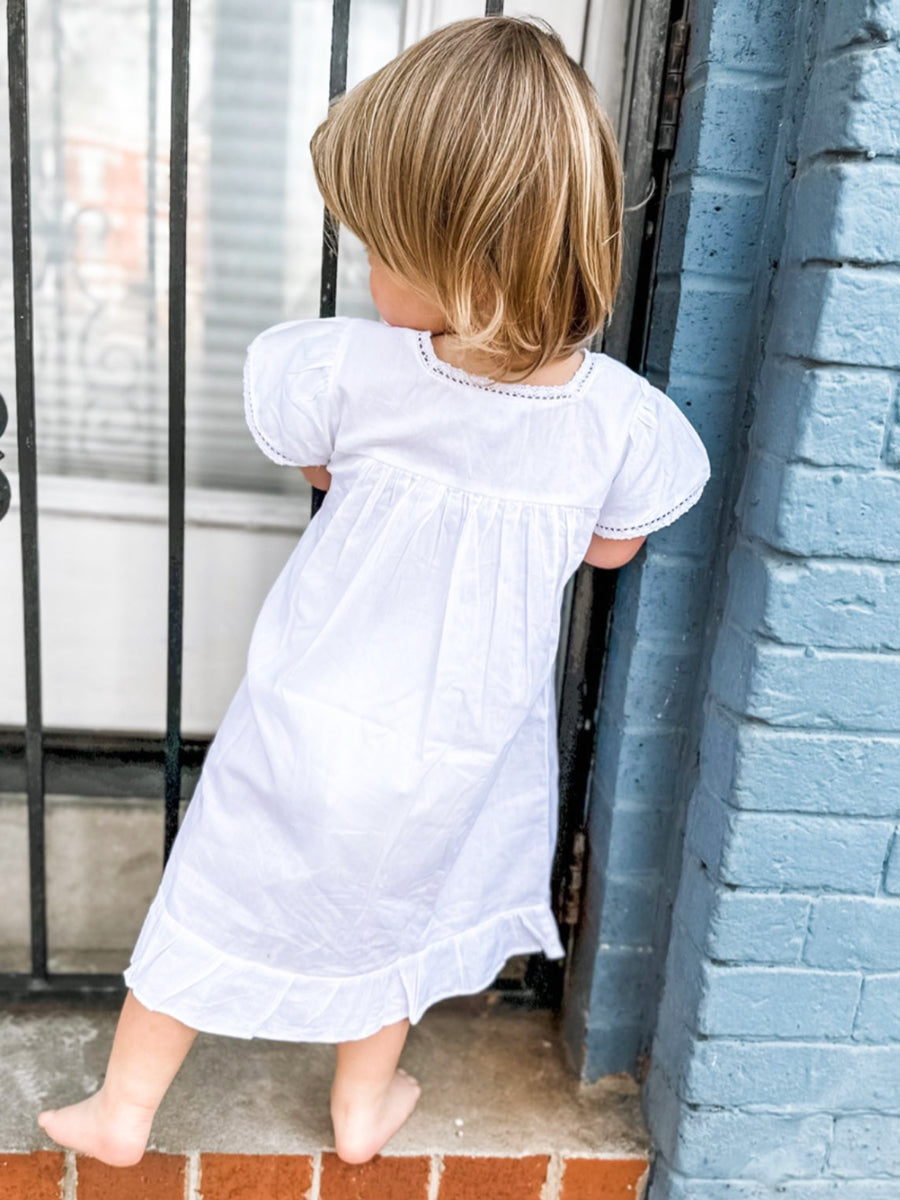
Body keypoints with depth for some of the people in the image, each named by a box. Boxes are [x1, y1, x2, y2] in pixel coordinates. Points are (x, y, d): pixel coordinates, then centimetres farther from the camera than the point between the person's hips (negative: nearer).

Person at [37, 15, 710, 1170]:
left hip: (312, 722, -1)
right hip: (460, 752, 2)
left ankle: (121, 1111, 42)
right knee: (395, 905, 28)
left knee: (218, 905, 19)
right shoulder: (617, 415, -17)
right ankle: (362, 1106, 50)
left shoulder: (351, 368, -23)